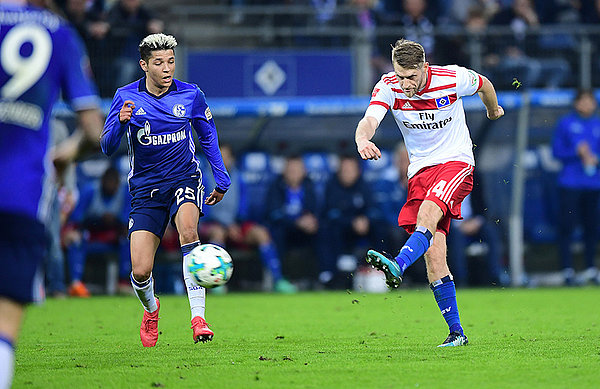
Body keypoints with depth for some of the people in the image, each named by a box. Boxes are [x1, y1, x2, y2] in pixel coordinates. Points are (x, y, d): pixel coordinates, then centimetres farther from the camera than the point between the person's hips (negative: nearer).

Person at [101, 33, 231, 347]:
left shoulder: (190, 95, -2)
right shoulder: (126, 97, -5)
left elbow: (208, 136, 13)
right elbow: (107, 147, -6)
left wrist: (221, 180, 14)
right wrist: (120, 122, -26)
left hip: (184, 178, -1)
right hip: (146, 188, 1)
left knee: (188, 227, -34)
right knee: (140, 272, -8)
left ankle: (198, 318, -34)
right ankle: (151, 310, 30)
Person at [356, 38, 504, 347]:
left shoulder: (453, 78, -13)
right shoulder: (388, 87, -10)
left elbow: (484, 84, 10)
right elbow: (370, 119, -27)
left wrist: (493, 110, 30)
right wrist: (362, 139, -51)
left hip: (456, 162, -3)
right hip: (420, 169, 3)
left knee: (428, 212, -34)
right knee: (433, 254, -7)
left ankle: (398, 265, -57)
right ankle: (456, 332, -2)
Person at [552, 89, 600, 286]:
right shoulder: (565, 123, 2)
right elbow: (557, 151, 0)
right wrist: (577, 152, -14)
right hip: (570, 183, -3)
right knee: (566, 226, -6)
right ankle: (567, 270, -4)